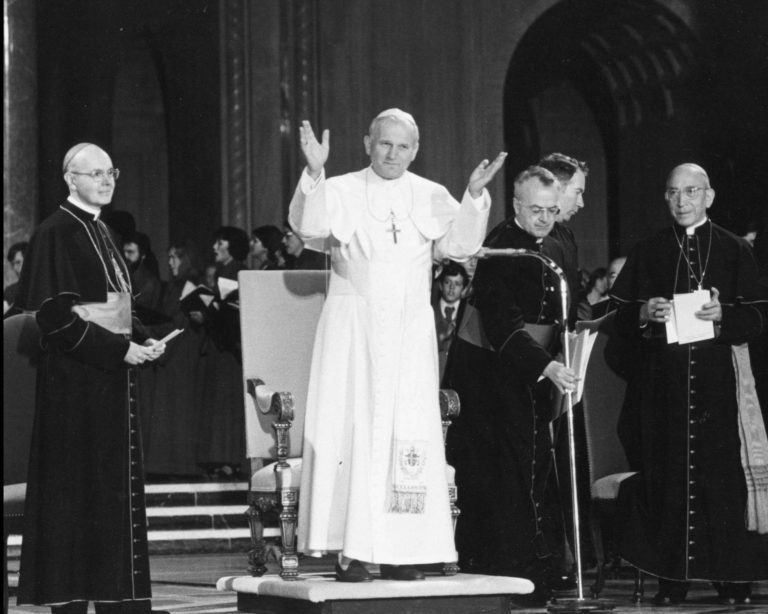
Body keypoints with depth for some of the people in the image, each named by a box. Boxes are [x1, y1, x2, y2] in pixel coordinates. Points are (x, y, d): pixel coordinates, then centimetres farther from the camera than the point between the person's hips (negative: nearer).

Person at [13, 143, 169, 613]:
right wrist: (119, 349, -18)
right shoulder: (57, 233, -10)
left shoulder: (102, 233, 16)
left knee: (116, 484, 7)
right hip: (76, 380, -9)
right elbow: (54, 315, -17)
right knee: (78, 485, -7)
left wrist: (143, 341, 4)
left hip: (113, 376, 9)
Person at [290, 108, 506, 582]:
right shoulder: (342, 191, 2)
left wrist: (475, 196, -17)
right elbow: (307, 225, -15)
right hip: (353, 327, -2)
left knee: (409, 433, -2)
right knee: (352, 430, -6)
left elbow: (461, 245, -4)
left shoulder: (430, 197, 9)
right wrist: (314, 174, -30)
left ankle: (400, 550, 1)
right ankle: (350, 551, -6)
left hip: (410, 331, 2)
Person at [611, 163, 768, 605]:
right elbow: (623, 320, 12)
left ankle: (732, 577, -1)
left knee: (722, 476, -6)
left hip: (718, 382, -1)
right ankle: (672, 579, 0)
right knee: (667, 478, -3)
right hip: (663, 381, 1)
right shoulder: (647, 254, 12)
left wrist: (723, 315, -15)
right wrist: (644, 315, -9)